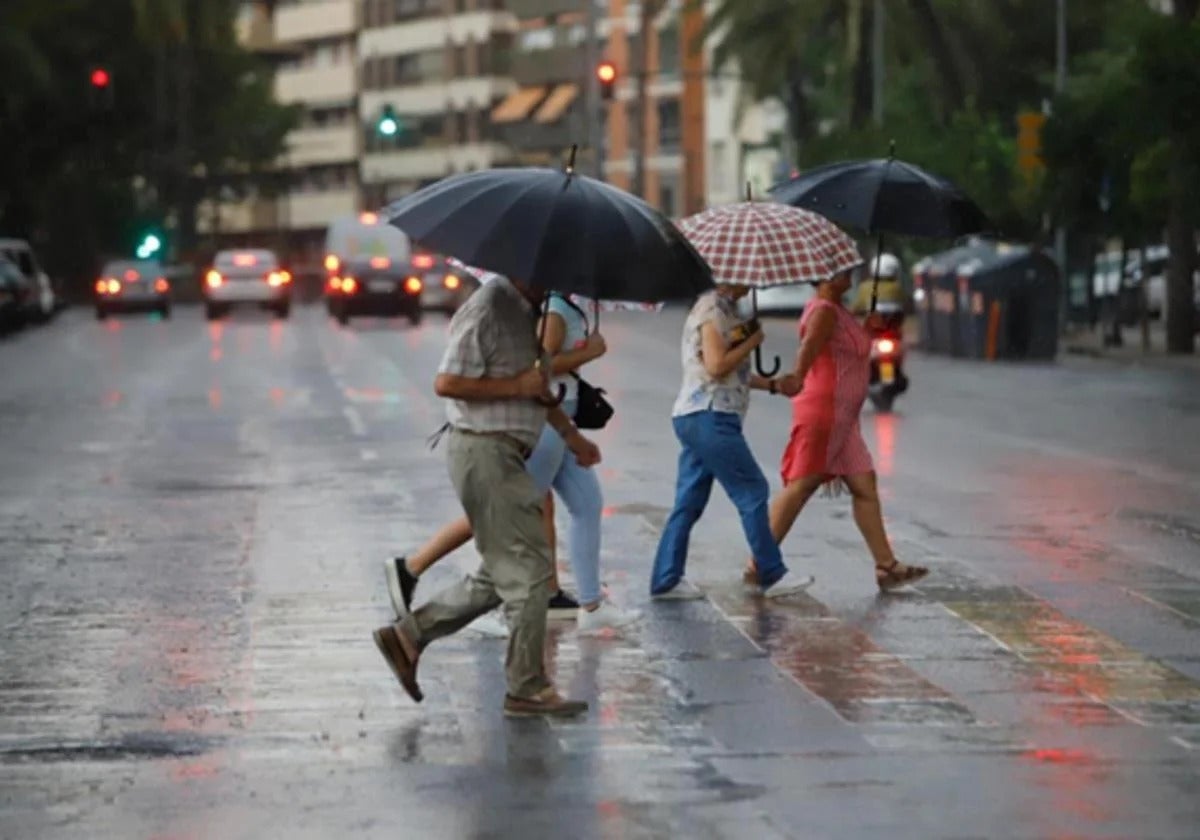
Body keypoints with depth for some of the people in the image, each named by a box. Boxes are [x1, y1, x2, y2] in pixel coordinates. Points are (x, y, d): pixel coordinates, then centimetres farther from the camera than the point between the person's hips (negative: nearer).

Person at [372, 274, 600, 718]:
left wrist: (570, 435, 27)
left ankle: (408, 634, 18)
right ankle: (528, 689, 3)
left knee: (500, 575, 14)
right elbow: (447, 382, -23)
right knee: (527, 570, -5)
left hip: (505, 456, 10)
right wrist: (518, 385, -18)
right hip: (484, 452, -10)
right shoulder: (486, 310, -16)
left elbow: (535, 385, 29)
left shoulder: (523, 311, 15)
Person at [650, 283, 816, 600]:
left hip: (695, 418, 10)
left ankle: (666, 581, 8)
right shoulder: (712, 308, -11)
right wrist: (752, 342, -8)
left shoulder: (724, 309, 20)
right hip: (710, 417, -10)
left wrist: (772, 384, 24)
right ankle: (772, 576, 1)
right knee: (752, 492, -4)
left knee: (689, 502, 8)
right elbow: (716, 366, -20)